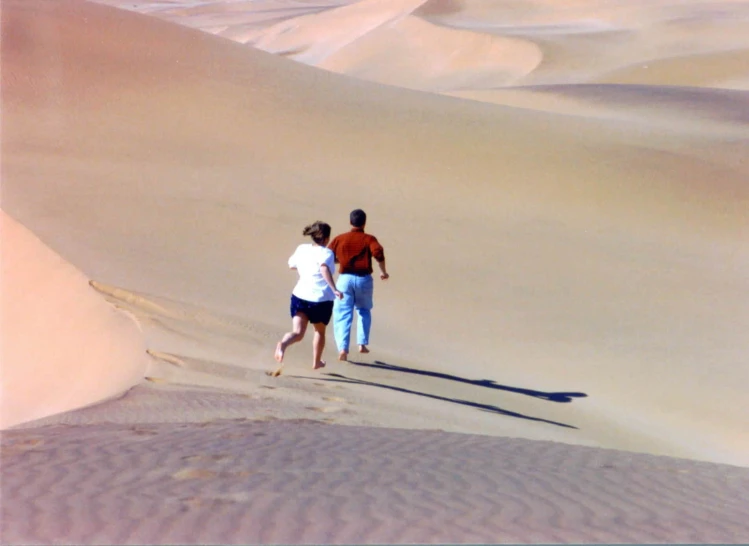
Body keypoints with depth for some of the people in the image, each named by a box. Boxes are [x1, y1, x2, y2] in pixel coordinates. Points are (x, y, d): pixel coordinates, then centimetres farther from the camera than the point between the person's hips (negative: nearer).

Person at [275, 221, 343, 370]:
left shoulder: (302, 249, 9)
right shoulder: (326, 253, -9)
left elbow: (291, 265, 25)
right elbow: (324, 269, -29)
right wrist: (334, 289, -35)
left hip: (300, 295, 3)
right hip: (321, 298, -3)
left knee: (297, 332, -3)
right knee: (320, 331, 22)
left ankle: (283, 343, -35)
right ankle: (316, 361, 36)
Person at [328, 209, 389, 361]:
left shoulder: (340, 239, 7)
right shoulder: (369, 239, 0)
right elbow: (378, 252, -18)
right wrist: (383, 271, -7)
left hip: (345, 278, 0)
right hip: (364, 279, 0)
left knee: (343, 314, 1)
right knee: (364, 311, 22)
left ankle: (343, 348, -14)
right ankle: (362, 343, 14)